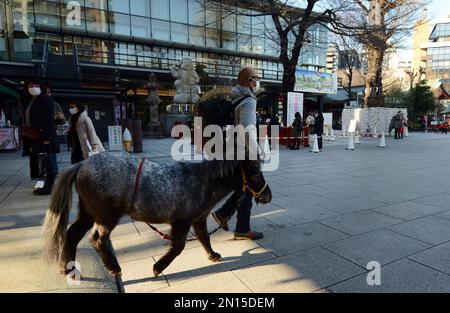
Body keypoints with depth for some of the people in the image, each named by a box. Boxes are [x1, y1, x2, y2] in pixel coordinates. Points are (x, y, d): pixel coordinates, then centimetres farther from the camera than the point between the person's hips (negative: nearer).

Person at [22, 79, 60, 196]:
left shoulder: (46, 99, -7)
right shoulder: (29, 101, 18)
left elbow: (49, 119, -15)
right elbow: (26, 119, 18)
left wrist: (47, 137, -21)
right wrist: (26, 136, 12)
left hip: (44, 137, -9)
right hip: (33, 137, 9)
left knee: (49, 163, -3)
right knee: (37, 162, 10)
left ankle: (50, 187, 3)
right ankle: (47, 185, 17)